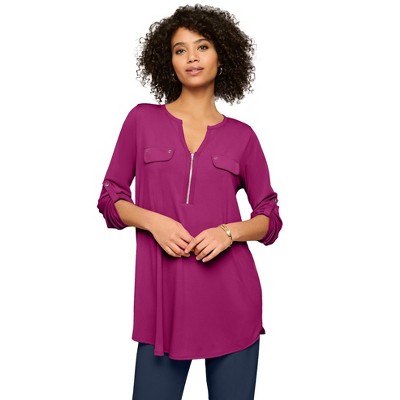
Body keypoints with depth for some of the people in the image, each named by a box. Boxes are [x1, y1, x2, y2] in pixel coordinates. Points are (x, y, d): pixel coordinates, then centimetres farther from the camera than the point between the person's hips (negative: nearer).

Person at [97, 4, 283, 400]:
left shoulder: (242, 136, 6)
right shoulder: (143, 119, 5)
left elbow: (270, 218, 8)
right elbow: (110, 198, 7)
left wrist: (230, 231, -11)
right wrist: (152, 220, -12)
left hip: (232, 294, 1)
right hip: (162, 291, 0)